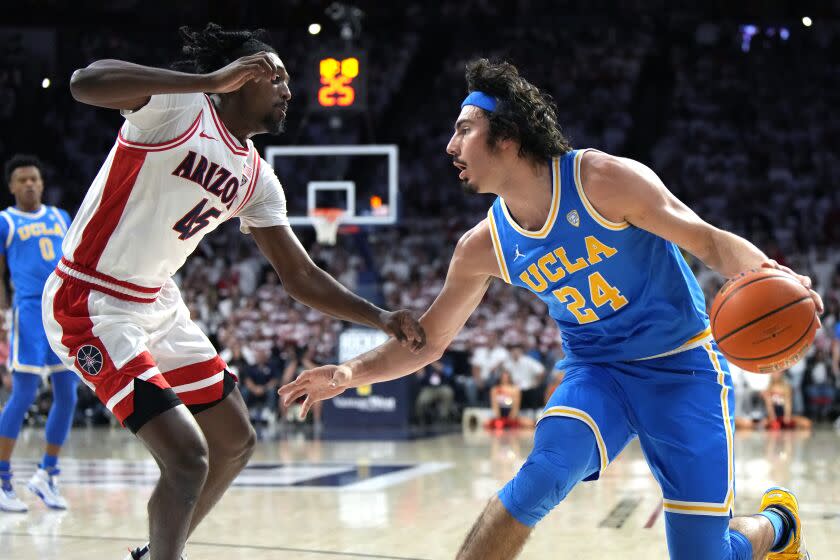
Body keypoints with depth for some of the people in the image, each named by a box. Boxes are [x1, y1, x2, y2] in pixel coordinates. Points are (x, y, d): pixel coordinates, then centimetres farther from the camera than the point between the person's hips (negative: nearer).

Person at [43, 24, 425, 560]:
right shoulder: (177, 105, -16)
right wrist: (212, 81, -37)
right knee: (188, 456, -18)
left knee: (236, 442, 15)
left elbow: (302, 276, 9)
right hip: (90, 301, -9)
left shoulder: (257, 178, 6)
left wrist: (382, 318, -3)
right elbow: (86, 82, -35)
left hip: (157, 304, 9)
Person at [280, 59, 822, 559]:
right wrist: (351, 372, -13)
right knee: (544, 472, -29)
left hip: (682, 363, -3)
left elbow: (708, 240, -15)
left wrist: (767, 275, -36)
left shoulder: (603, 180, -19)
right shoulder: (483, 248, -5)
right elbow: (428, 341, 4)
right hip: (597, 371, 3)